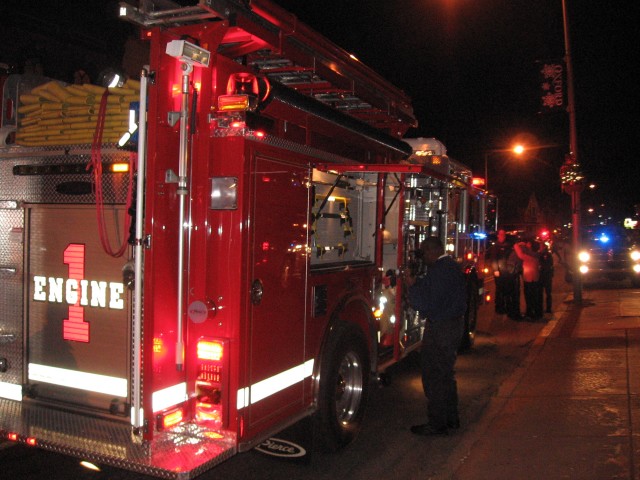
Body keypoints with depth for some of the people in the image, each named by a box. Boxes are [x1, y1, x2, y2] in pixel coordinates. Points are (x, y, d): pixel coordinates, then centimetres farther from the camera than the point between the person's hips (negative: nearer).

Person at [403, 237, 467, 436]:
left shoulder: (438, 270, -20)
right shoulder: (454, 267, 11)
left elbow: (428, 305, -24)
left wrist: (413, 285, -16)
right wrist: (418, 282, 13)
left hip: (439, 329, -10)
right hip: (456, 324, 10)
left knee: (433, 376, -1)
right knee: (446, 374, 20)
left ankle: (437, 424, 7)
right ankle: (451, 418, 29)